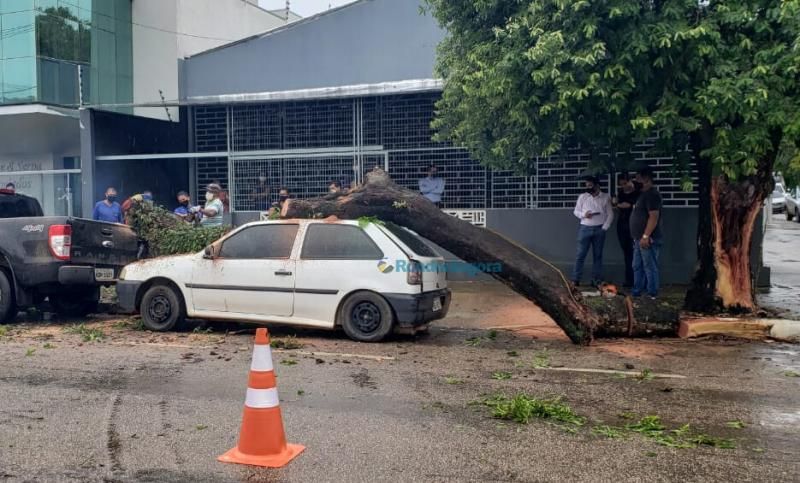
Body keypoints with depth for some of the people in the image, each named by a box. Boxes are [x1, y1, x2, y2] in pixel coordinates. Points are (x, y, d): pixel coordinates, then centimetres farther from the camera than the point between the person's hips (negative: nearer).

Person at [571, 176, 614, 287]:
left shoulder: (606, 197, 1)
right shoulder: (582, 197, 2)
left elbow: (610, 214, 4)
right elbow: (576, 211, 7)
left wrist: (604, 227, -5)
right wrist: (583, 214, -13)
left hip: (599, 229, 0)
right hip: (585, 229, 0)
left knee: (597, 255, 7)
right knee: (580, 255, -1)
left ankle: (596, 280, 14)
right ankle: (575, 279, 4)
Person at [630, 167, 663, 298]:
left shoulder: (652, 194, -13)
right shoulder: (644, 194, 19)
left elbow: (654, 216, -21)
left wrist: (646, 236, -24)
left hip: (648, 239, -10)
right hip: (639, 238, 10)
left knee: (650, 267, -5)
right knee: (637, 267, 14)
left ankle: (652, 295, 0)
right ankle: (637, 291, 21)